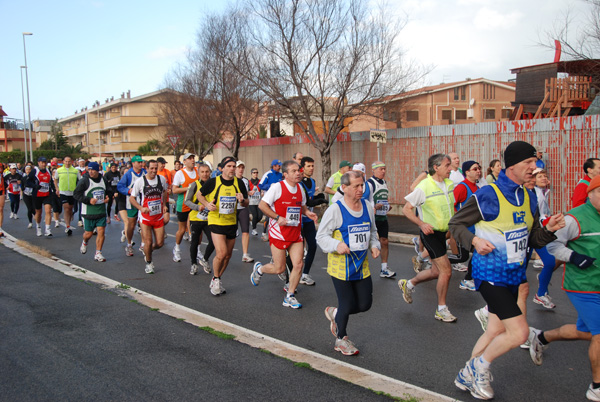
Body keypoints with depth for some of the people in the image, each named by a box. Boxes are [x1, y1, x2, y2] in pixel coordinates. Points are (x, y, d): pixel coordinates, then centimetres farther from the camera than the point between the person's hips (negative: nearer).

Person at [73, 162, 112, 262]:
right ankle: (84, 243, 41)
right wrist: (89, 200, -20)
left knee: (101, 231, -5)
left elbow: (108, 191, 23)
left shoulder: (103, 180, 7)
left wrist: (108, 197, 1)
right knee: (88, 233, 5)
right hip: (88, 212, -3)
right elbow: (76, 194, -10)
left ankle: (98, 254, 4)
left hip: (101, 211, 3)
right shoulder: (84, 181, -8)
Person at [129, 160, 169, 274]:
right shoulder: (140, 181, -9)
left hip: (159, 216, 3)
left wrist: (164, 204, 7)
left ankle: (146, 250, 35)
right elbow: (131, 198, -4)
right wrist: (141, 208, -20)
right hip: (145, 217, -3)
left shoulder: (162, 179, 1)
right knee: (148, 242, -5)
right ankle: (148, 263, 21)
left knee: (160, 243, 2)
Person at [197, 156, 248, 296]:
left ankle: (217, 281, 32)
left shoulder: (239, 183, -1)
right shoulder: (213, 182, -10)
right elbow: (200, 195, 6)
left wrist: (242, 200, -16)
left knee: (228, 255, 11)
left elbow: (247, 203, 6)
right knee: (221, 253, -15)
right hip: (216, 222, -4)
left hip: (232, 223, 4)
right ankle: (215, 279, 11)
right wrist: (207, 204, -13)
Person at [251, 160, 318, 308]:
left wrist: (307, 212, 2)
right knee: (279, 268, 0)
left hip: (296, 234, 6)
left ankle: (289, 297, 13)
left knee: (298, 265, -3)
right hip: (279, 233, -6)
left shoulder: (300, 188, 8)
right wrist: (278, 217, -19)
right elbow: (262, 205, -11)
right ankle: (259, 269, 33)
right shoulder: (277, 187, -12)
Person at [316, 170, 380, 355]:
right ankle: (341, 339, 30)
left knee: (365, 304, 8)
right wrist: (337, 245, -28)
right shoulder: (335, 210, -13)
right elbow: (321, 236, -11)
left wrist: (374, 245, 1)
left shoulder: (367, 207, 5)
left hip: (362, 266, 6)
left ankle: (334, 314, 37)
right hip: (341, 267, -6)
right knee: (347, 304, 3)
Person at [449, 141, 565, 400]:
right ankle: (479, 365, 12)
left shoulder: (529, 197, 6)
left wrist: (549, 230, -9)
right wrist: (474, 240, -24)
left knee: (496, 332, 16)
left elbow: (534, 240, 11)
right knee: (519, 332, -12)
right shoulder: (487, 196, -16)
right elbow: (455, 224, -8)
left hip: (514, 274, 8)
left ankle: (467, 376, 34)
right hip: (491, 274, -8)